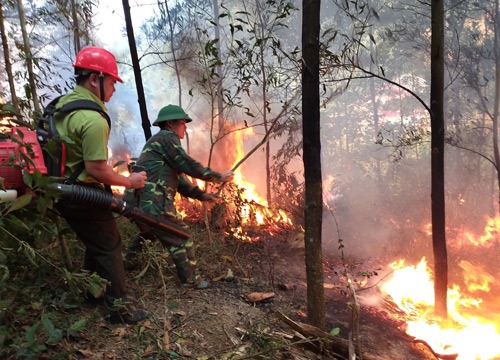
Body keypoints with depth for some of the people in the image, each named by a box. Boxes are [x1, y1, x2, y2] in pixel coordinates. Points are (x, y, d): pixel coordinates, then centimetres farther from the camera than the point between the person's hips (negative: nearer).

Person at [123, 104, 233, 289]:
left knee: (148, 231, 34)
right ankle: (191, 280, 10)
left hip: (139, 201, 10)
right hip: (153, 202, -10)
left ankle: (126, 261, 41)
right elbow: (187, 165, -11)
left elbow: (177, 178, 24)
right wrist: (219, 176, -2)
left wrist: (200, 194, 19)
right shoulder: (167, 138, -4)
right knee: (181, 238, 1)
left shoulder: (157, 142, 26)